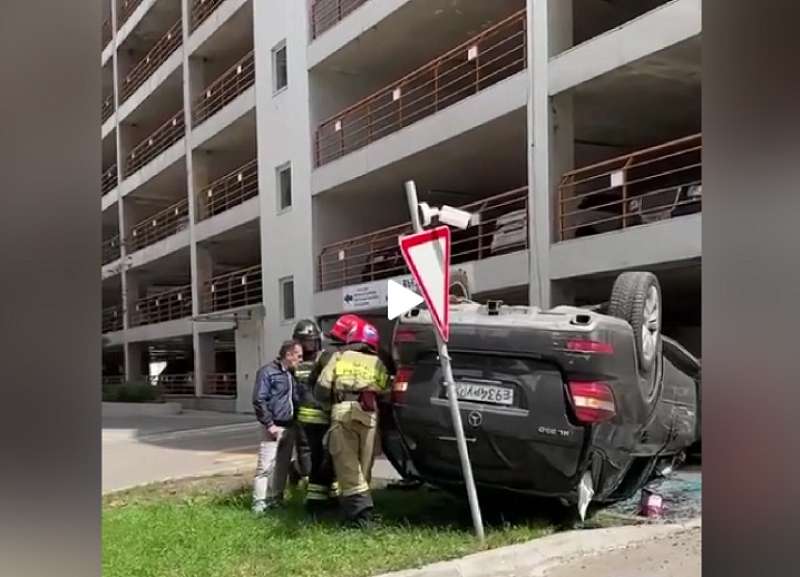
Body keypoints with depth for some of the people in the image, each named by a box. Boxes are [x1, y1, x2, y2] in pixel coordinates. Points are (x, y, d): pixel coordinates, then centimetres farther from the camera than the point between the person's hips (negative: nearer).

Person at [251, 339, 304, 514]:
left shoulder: (292, 374, 16)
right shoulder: (268, 372, -8)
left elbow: (298, 398, 23)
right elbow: (259, 400, -12)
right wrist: (269, 424, -15)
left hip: (290, 427, 8)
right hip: (275, 427, -8)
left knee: (283, 466, 12)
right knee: (266, 466, -9)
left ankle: (275, 499, 20)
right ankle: (259, 503, -6)